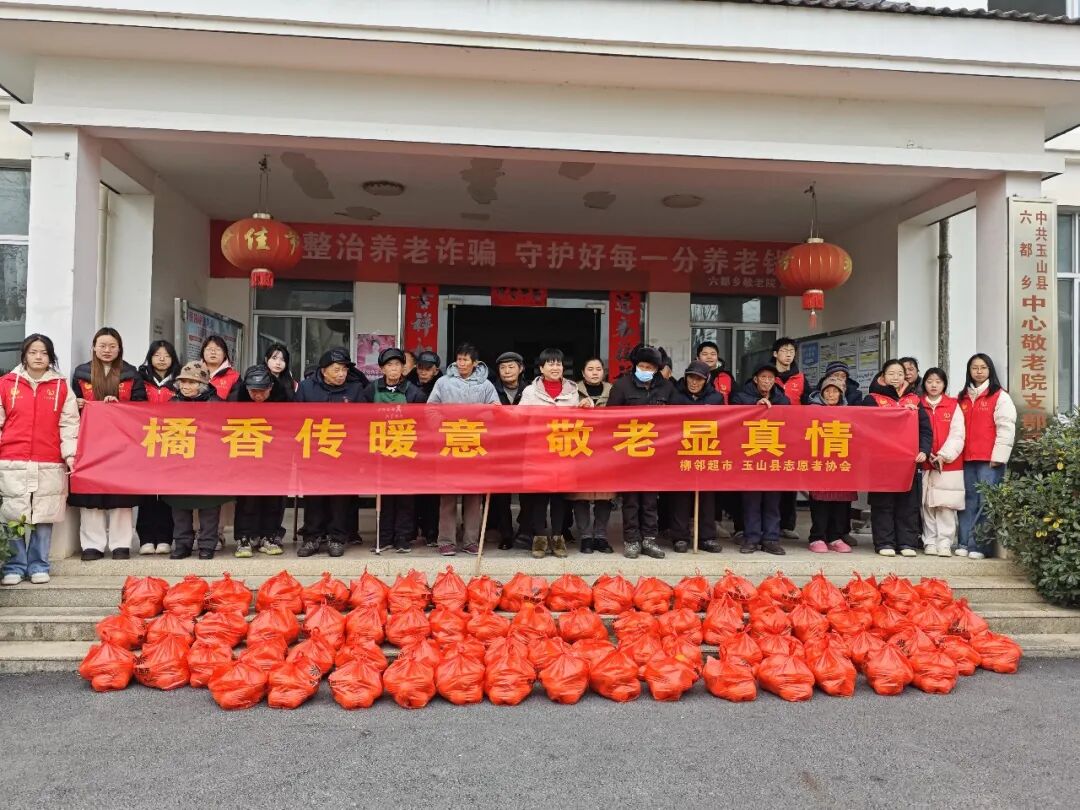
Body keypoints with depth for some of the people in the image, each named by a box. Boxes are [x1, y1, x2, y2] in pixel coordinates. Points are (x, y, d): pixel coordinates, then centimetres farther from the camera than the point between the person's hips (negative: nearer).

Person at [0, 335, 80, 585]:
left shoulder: (61, 387, 7)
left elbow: (69, 425, 5)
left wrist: (71, 455, -5)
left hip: (49, 465, 0)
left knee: (44, 517, 3)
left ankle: (38, 566, 13)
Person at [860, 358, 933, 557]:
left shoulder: (914, 400, 13)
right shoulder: (872, 399, 5)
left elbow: (926, 429, 7)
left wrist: (924, 450, -7)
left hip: (908, 460, 3)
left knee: (908, 503, 5)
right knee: (883, 503, 1)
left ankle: (907, 543, 12)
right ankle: (885, 543, 7)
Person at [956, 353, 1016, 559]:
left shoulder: (1000, 396, 0)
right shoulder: (963, 398, 17)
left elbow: (1006, 429, -6)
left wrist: (998, 457, -12)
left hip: (990, 459, -5)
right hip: (968, 458, 5)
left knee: (986, 502, -6)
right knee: (969, 501, 7)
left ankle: (981, 546, -2)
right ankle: (964, 543, 10)